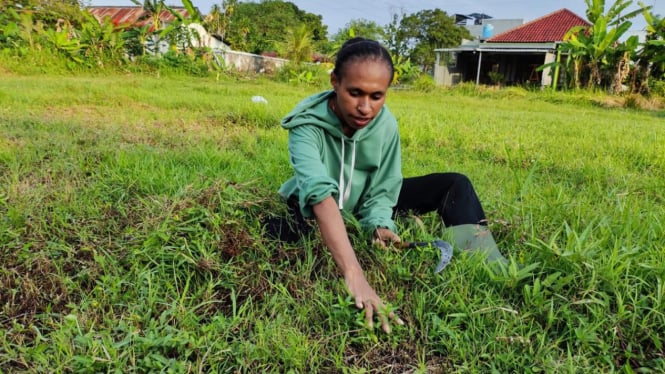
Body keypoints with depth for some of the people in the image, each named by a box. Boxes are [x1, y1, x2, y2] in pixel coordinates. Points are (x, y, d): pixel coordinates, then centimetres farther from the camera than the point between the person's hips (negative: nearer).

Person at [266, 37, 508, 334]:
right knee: (272, 234, -39)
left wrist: (379, 226, -33)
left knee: (455, 185, -9)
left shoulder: (386, 124, -18)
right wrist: (355, 275, -59)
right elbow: (320, 193, -48)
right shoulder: (307, 124, -32)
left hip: (363, 207, 4)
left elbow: (383, 189, -10)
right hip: (311, 212, -3)